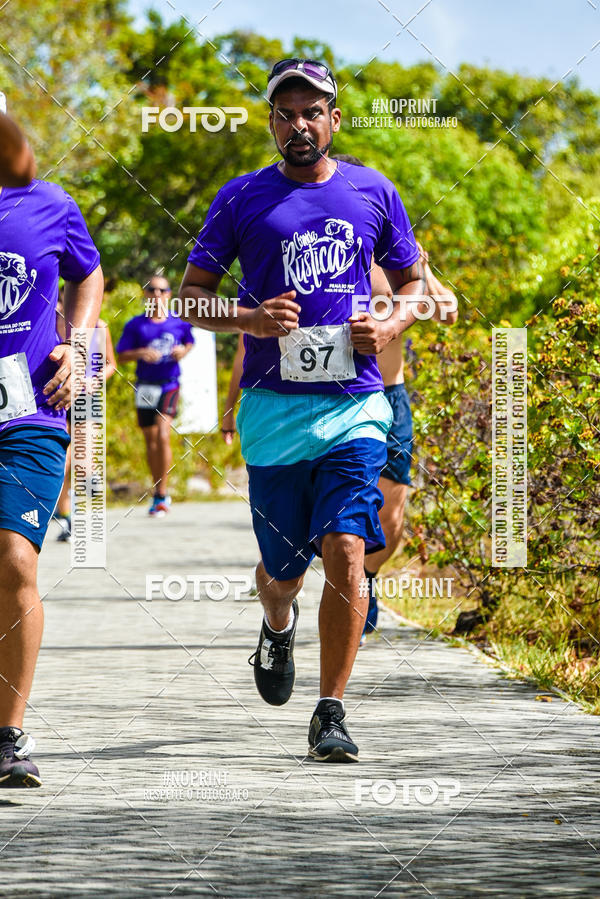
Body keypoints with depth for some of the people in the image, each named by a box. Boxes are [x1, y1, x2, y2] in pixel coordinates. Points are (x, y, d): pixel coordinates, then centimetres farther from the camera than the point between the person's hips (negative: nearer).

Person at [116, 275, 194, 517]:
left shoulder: (179, 323, 4)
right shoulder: (135, 325, 1)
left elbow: (190, 343, 20)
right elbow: (122, 356, 1)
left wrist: (183, 351, -1)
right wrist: (141, 353, -17)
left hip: (169, 385, -2)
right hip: (145, 386, 2)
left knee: (163, 434, -19)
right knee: (150, 440, 10)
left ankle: (162, 494, -15)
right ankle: (159, 494, 25)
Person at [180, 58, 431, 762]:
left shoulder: (374, 194, 8)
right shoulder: (241, 199, 4)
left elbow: (413, 280, 19)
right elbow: (191, 295, 5)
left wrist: (392, 324, -3)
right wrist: (250, 320, -14)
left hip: (354, 406, 0)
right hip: (274, 407, 0)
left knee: (345, 553, -15)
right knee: (284, 567, 7)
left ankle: (331, 716, -9)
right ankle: (277, 626, 45)